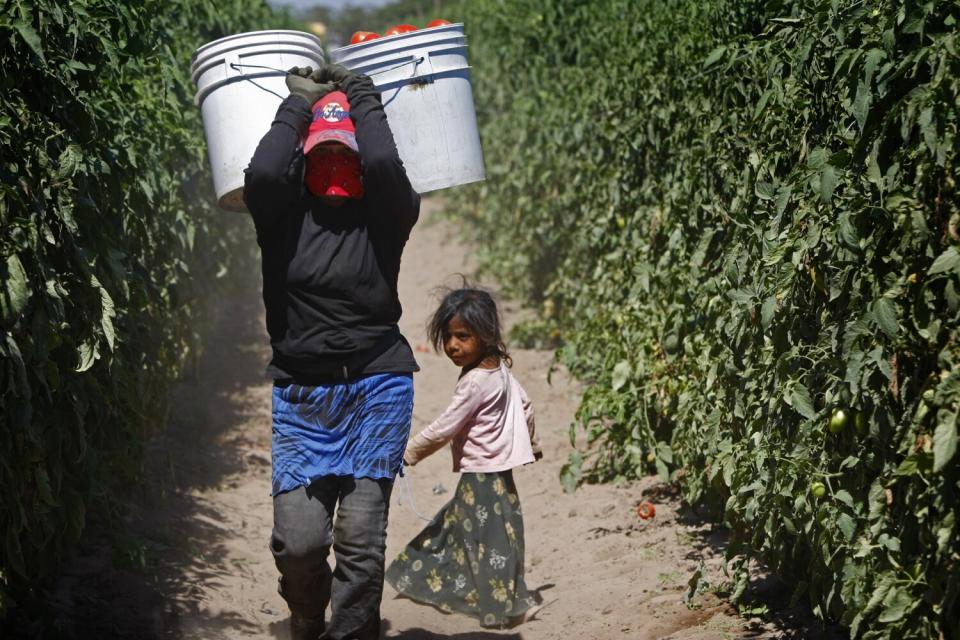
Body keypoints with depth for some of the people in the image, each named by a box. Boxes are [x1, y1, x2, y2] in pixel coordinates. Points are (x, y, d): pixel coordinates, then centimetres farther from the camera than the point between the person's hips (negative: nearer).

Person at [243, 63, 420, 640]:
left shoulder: (387, 215, 2)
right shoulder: (284, 214, 3)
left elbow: (385, 167, -18)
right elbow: (262, 175, -17)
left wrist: (362, 97, -1)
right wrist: (300, 102, -2)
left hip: (377, 390, 0)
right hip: (300, 393, 1)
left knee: (362, 539, -5)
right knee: (298, 539, -6)